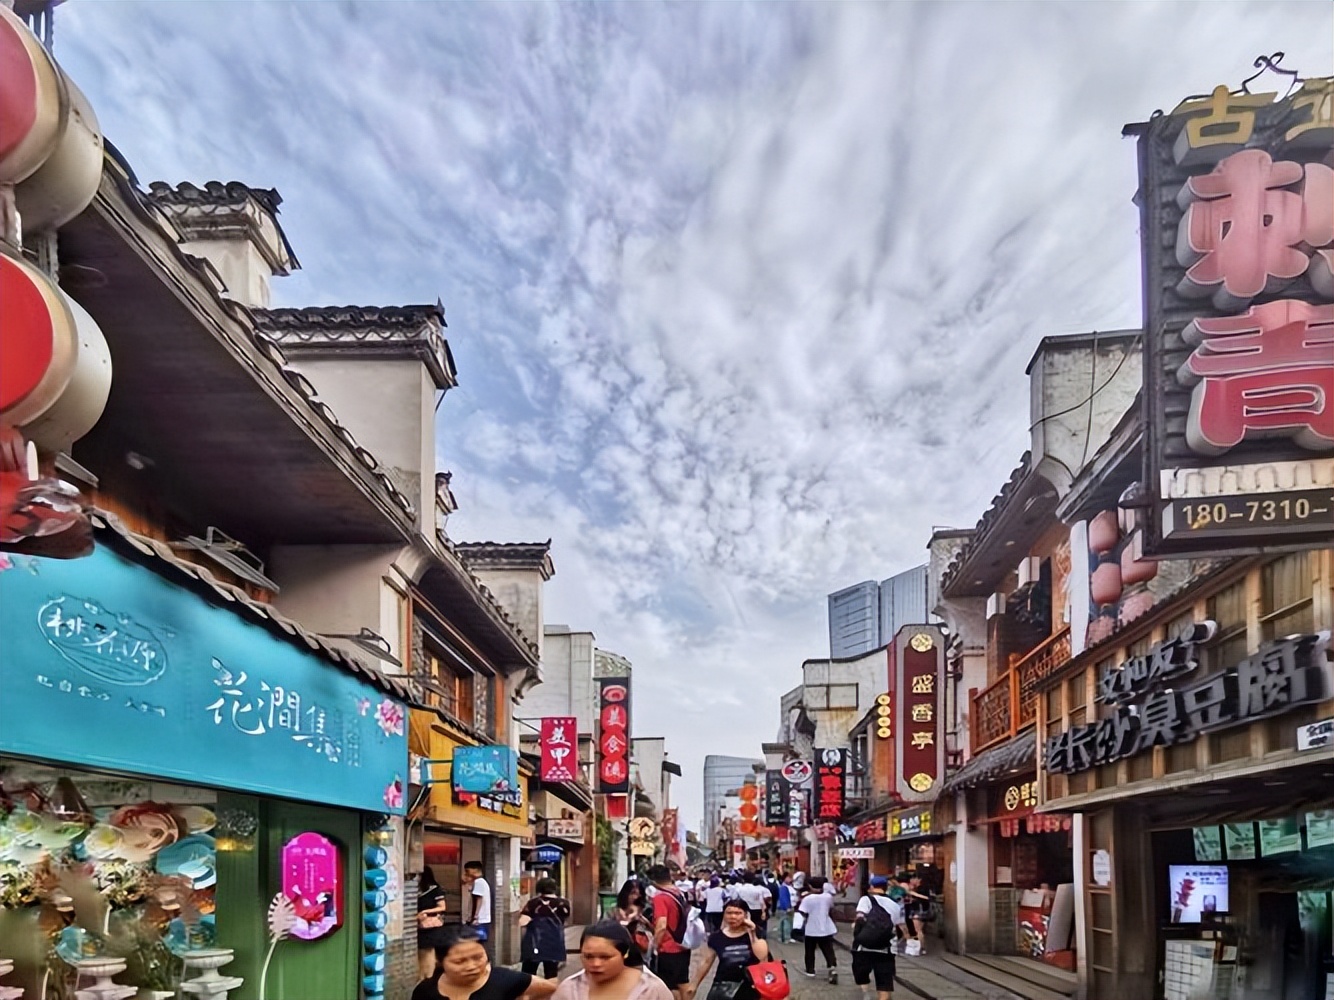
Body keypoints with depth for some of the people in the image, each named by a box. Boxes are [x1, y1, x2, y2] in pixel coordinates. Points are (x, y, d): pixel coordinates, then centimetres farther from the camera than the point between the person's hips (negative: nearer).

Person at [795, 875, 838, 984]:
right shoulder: (828, 897, -3)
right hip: (826, 929, 2)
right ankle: (833, 967, -16)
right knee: (828, 950, 3)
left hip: (812, 930, -2)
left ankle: (810, 970, 21)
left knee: (810, 951, 15)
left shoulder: (807, 898, -15)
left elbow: (803, 913, -17)